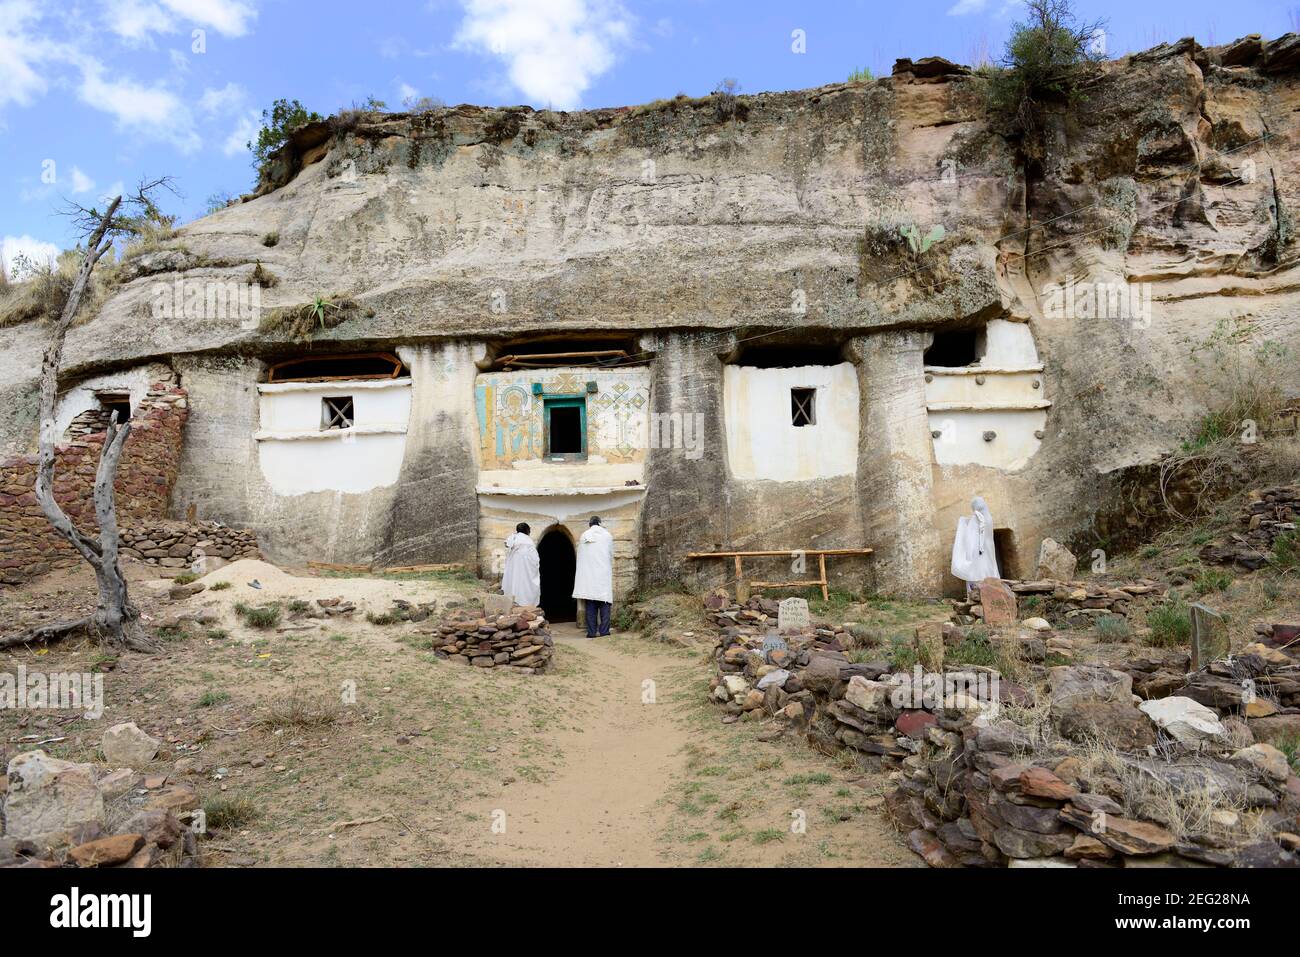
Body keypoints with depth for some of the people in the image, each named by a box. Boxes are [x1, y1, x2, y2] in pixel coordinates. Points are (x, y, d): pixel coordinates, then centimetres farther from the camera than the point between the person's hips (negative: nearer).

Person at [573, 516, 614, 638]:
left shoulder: (584, 536, 5)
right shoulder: (608, 536, 3)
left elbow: (580, 556, 11)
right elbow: (611, 556, 11)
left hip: (588, 574, 1)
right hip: (604, 573, -1)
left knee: (590, 605, 3)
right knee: (604, 603, 0)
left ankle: (591, 632, 1)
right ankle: (604, 631, -5)